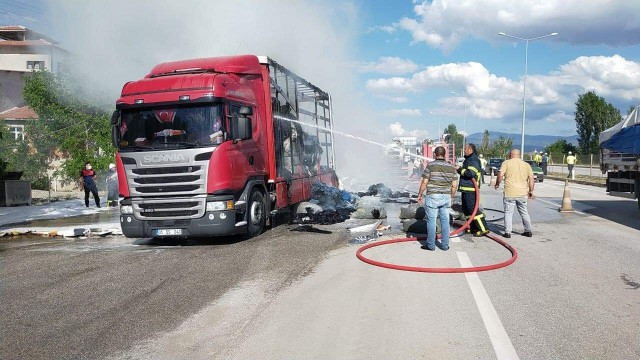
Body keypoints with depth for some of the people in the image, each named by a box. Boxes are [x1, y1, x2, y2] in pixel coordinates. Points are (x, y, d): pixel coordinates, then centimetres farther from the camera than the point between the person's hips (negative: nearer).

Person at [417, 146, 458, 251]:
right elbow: (454, 185, 6)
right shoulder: (451, 167, 5)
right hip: (446, 197, 4)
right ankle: (445, 245, 16)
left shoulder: (431, 165, -7)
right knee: (445, 221, 10)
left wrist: (419, 194, 4)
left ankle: (431, 245, 9)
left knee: (431, 221, 4)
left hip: (432, 196, -4)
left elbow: (424, 182, -8)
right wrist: (452, 197, 18)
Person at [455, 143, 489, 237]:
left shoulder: (474, 160, -15)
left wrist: (460, 169, -16)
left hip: (470, 189, -11)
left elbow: (470, 173, -27)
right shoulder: (468, 159, 19)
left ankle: (483, 229, -9)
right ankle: (473, 228, 23)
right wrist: (460, 169, 8)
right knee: (466, 209, 15)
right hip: (466, 188, 11)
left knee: (473, 209, -11)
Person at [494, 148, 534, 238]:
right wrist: (531, 191, 13)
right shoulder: (526, 165, 11)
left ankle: (507, 232, 1)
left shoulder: (506, 163, 0)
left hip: (510, 193, -4)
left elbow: (500, 175, -10)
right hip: (522, 193, 4)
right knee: (524, 212, 16)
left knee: (508, 213, 3)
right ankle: (528, 231, 22)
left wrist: (497, 184, 5)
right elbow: (531, 178, 6)